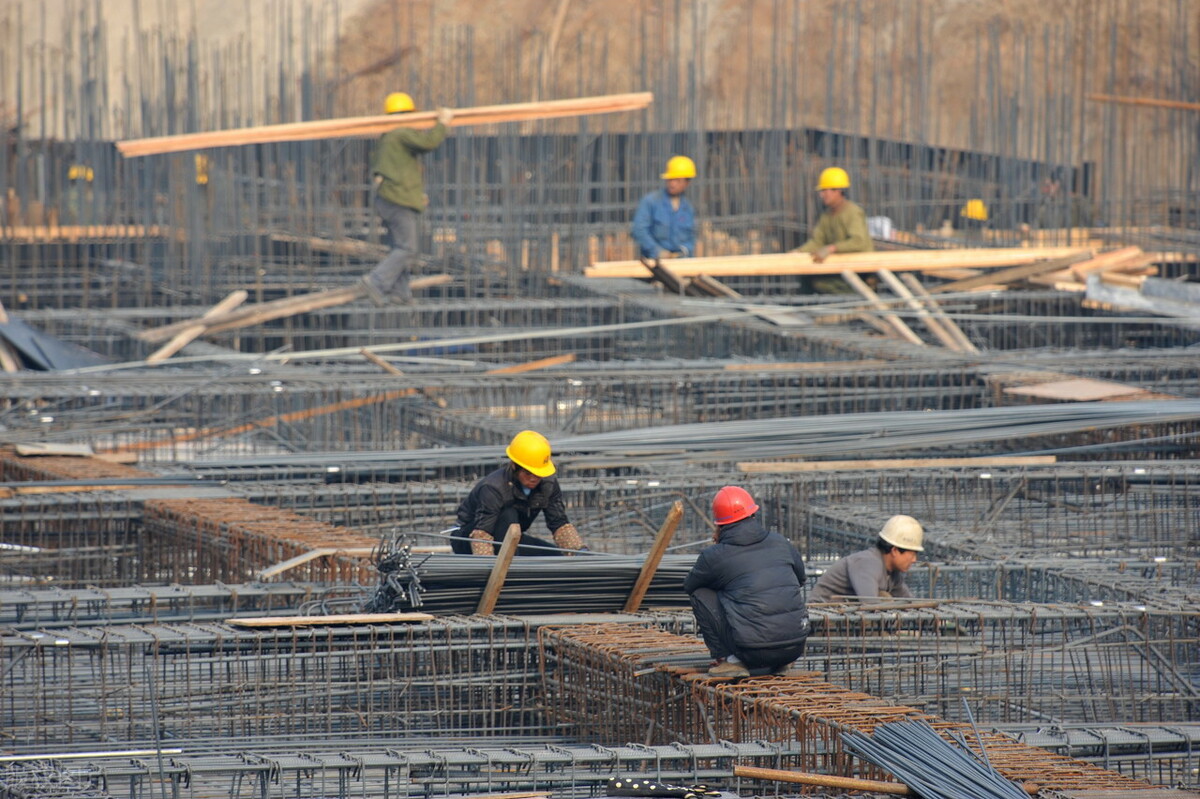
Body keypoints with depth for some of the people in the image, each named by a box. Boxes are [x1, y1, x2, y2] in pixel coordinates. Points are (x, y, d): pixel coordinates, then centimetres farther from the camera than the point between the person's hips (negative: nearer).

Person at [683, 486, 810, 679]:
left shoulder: (715, 556, -1)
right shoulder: (780, 543, 11)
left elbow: (689, 585, 19)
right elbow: (800, 577, 30)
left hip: (754, 649, -4)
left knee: (700, 595, 13)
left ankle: (728, 659, 4)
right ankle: (779, 663, 22)